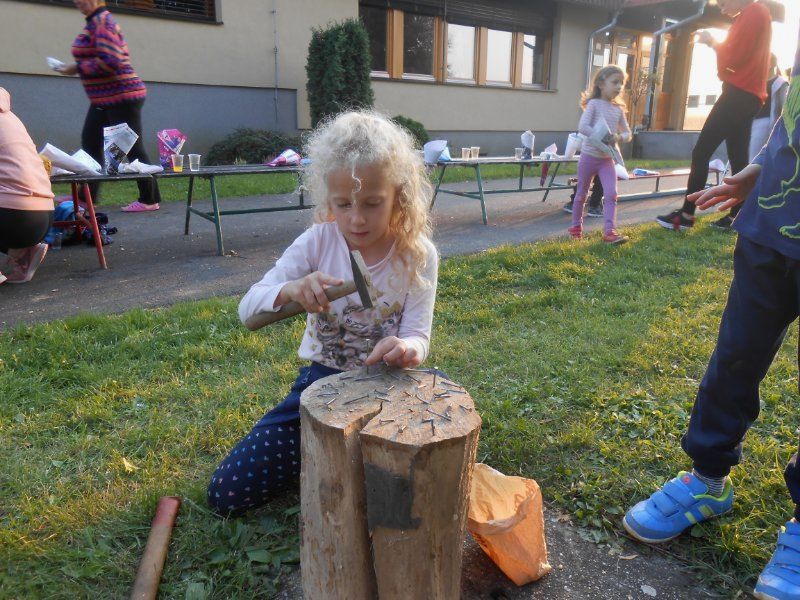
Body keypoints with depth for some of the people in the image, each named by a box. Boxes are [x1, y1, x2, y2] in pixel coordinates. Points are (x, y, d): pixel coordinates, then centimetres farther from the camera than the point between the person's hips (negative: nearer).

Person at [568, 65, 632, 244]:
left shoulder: (619, 109, 8)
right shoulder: (594, 103, -8)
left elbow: (627, 133, 10)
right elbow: (582, 127, -22)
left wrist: (619, 137, -13)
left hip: (607, 159, 4)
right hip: (589, 156, -4)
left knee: (611, 194, -10)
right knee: (582, 194, 10)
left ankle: (609, 231, -13)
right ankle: (576, 225, 28)